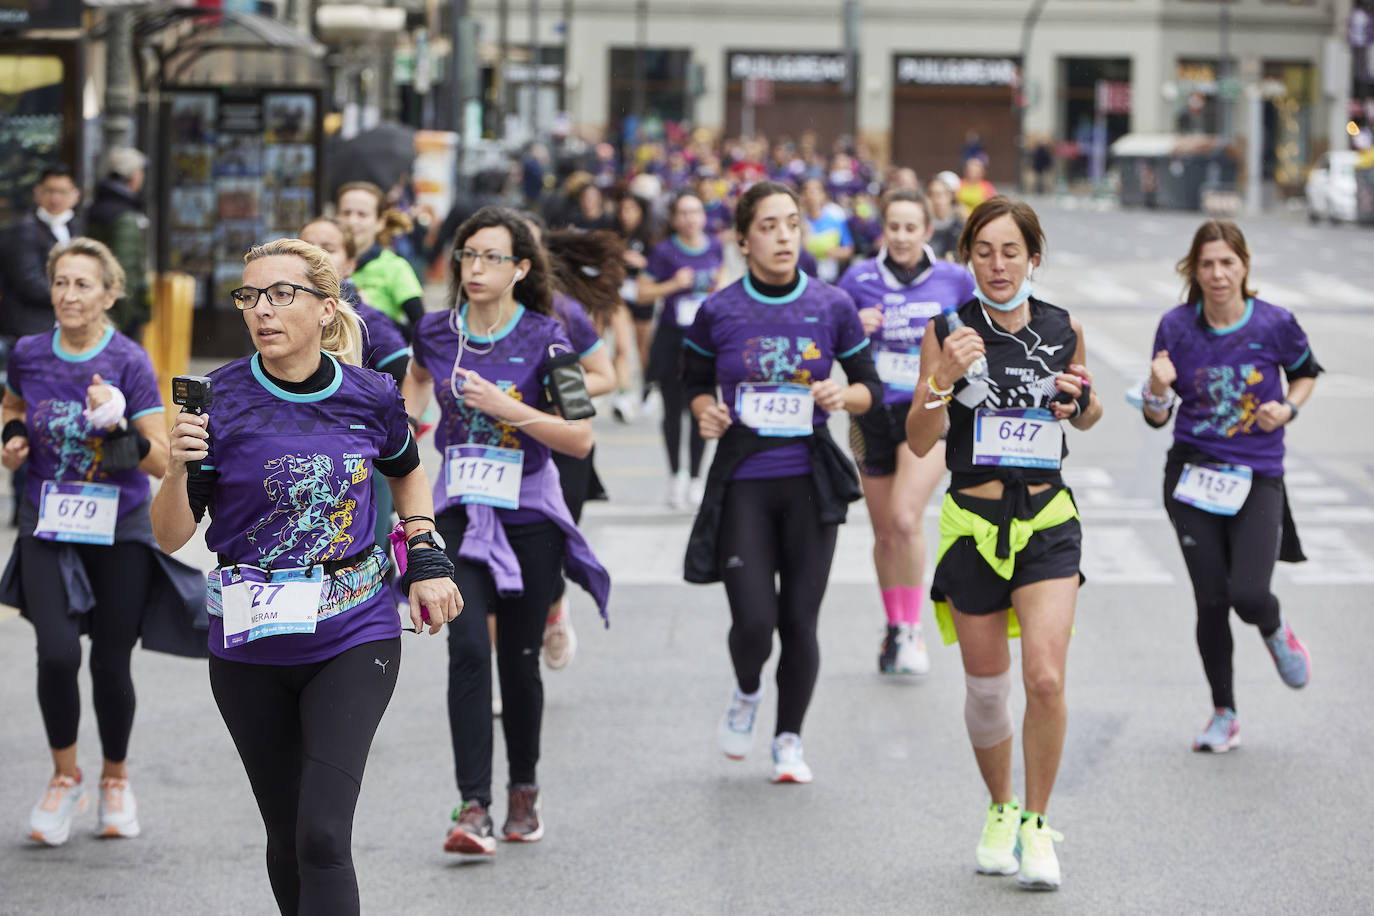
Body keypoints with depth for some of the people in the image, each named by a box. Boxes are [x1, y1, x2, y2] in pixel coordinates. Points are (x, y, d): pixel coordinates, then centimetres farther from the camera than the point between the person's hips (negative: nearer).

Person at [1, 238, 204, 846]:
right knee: (57, 653, -16)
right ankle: (65, 778, 7)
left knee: (111, 664, 3)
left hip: (120, 533, -1)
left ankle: (116, 780, 29)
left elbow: (161, 461, -12)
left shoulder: (129, 361, -11)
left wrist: (120, 427, -29)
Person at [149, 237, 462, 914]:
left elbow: (407, 472, 21)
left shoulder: (370, 396, -3)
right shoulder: (220, 400, -7)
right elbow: (171, 536, -6)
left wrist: (426, 559, 9)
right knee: (287, 837, 11)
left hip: (354, 636, -1)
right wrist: (180, 468, -24)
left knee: (323, 836, -15)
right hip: (250, 646, 1)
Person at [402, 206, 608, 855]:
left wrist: (508, 409, -22)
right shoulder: (436, 332, 0)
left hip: (528, 516, -1)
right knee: (468, 649, -15)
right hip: (460, 514, 1)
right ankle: (473, 807, -19)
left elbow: (581, 440, -13)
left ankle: (524, 789, 29)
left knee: (519, 657, 6)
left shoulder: (544, 338, -9)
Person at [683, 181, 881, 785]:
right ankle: (746, 692, 26)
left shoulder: (832, 307, 0)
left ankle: (789, 738, 21)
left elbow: (870, 387, 9)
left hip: (809, 482, 1)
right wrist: (706, 411, -7)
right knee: (754, 620, -8)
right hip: (742, 483, -1)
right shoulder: (717, 312, -2)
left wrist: (843, 396, -13)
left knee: (800, 620, 2)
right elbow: (695, 380, 14)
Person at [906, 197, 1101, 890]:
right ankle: (1000, 810, 33)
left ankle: (1037, 823, 2)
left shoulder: (1064, 331, 1)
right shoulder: (947, 330, -4)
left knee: (1045, 678, -14)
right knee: (985, 685, 9)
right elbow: (919, 442, -8)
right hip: (972, 522, 0)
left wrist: (1079, 402, -6)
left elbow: (1087, 418, 18)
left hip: (1048, 524, 0)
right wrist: (944, 378, -25)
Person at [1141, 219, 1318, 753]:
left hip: (1257, 479, -1)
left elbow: (1306, 372, 13)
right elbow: (1157, 418, 2)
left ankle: (1276, 633, 22)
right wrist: (1158, 390, -20)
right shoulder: (1176, 327, -5)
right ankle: (1224, 716, 19)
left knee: (1249, 596, -16)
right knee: (1211, 602, 1)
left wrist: (1288, 409, -6)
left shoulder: (1274, 324, -8)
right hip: (1193, 474, 1)